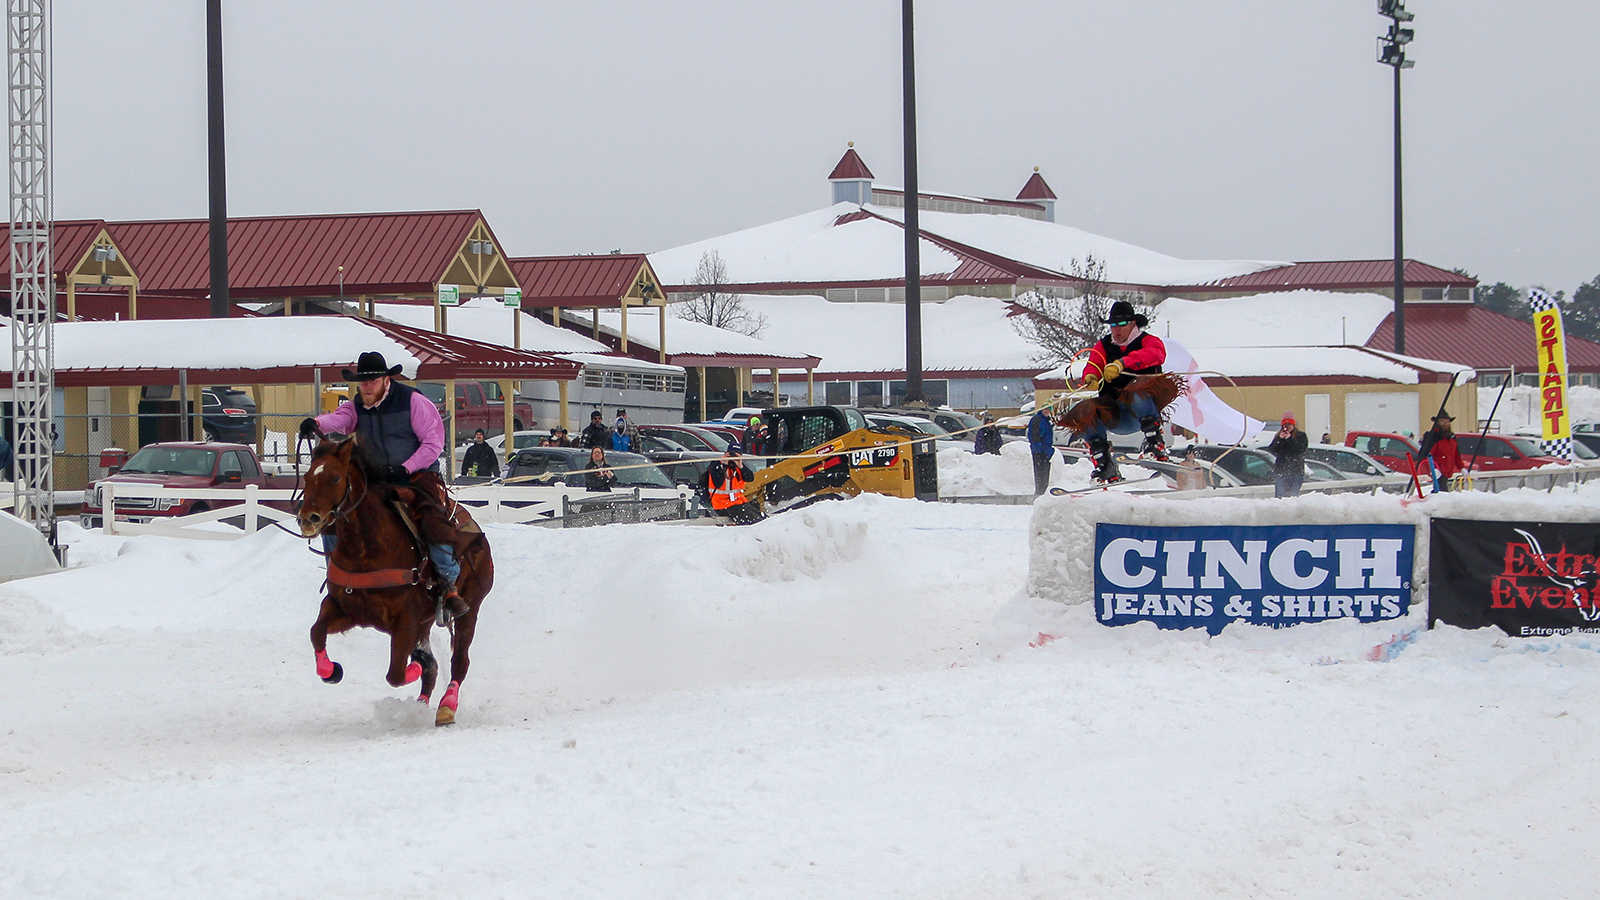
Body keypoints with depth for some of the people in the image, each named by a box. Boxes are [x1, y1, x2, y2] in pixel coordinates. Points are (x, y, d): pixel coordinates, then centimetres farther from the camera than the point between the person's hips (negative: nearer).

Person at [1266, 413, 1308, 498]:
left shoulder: (1301, 436, 8)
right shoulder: (1278, 436, 17)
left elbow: (1301, 450, -8)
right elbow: (1270, 450, 4)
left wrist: (1290, 439, -13)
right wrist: (1279, 439, -8)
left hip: (1296, 471, -2)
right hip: (1280, 471, 2)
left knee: (1293, 494, -10)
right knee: (1280, 494, -7)